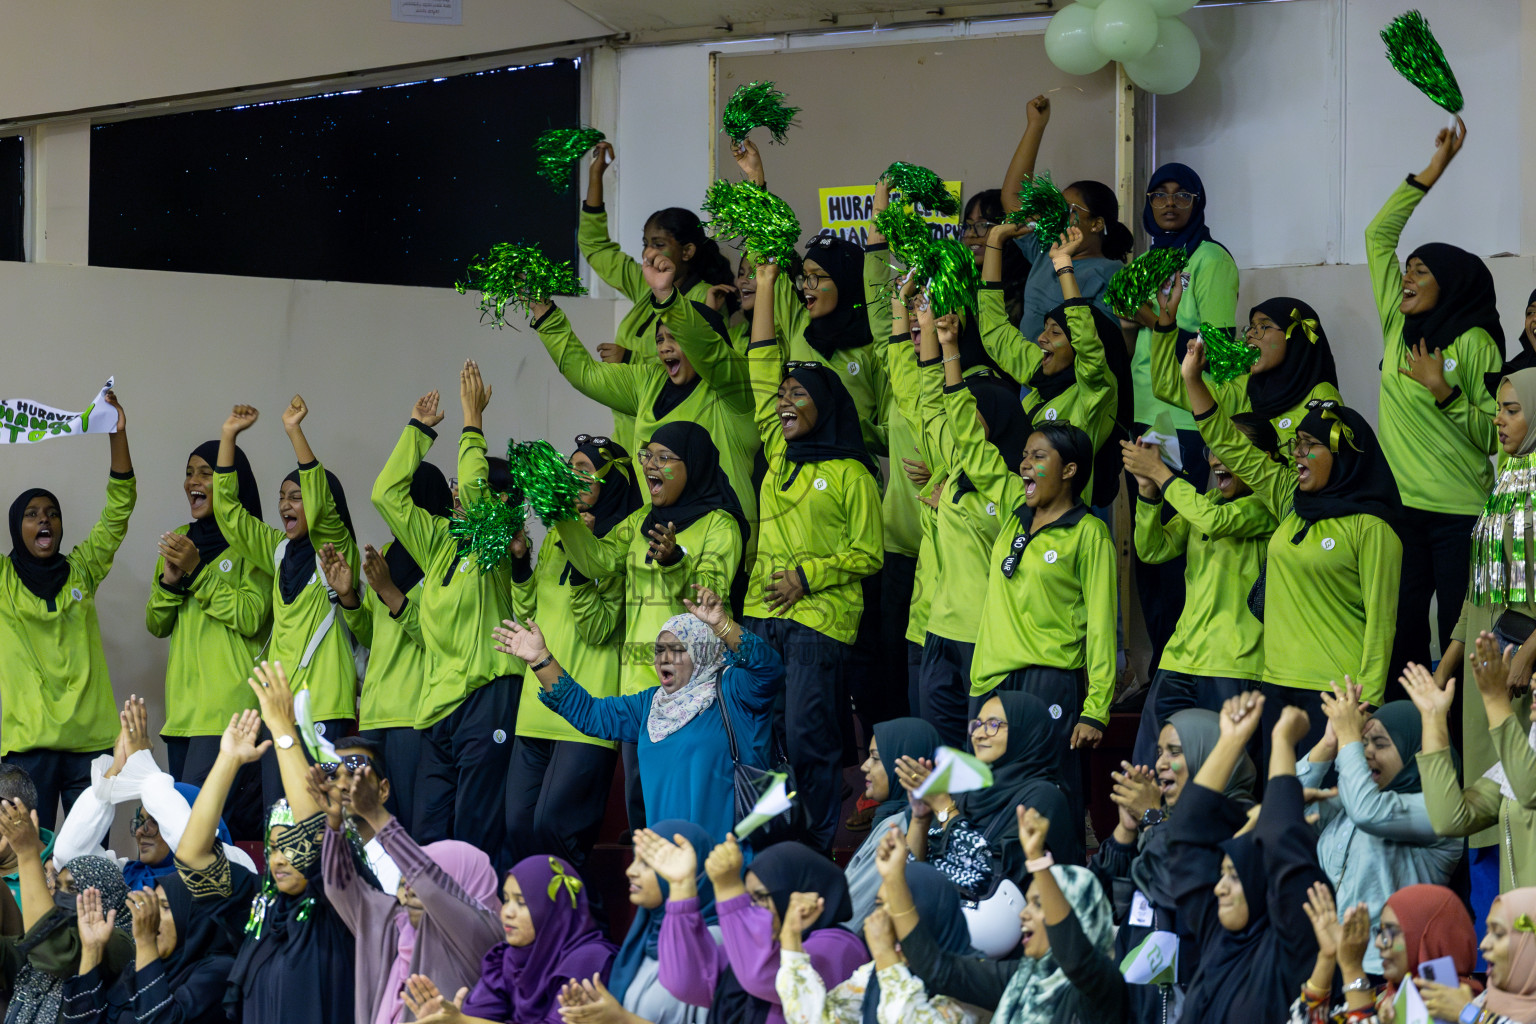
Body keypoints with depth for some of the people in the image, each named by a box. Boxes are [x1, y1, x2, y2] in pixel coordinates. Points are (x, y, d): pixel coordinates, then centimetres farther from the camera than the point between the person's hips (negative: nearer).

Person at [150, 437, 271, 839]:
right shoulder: (180, 540, 18)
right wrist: (169, 580, -3)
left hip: (230, 705, -8)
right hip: (183, 704, 8)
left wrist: (196, 572, -15)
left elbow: (251, 617, -14)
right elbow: (156, 625, 16)